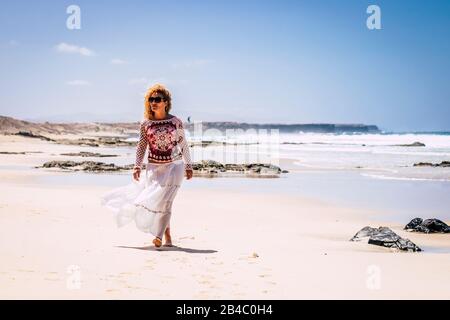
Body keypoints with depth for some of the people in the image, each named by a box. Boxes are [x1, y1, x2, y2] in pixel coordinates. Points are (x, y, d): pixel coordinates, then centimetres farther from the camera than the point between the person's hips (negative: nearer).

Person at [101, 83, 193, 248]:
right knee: (154, 198, 4)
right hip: (154, 167, 3)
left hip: (174, 165, -2)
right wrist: (137, 166, -4)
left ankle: (159, 235, -10)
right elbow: (141, 147, 6)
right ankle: (167, 236, 18)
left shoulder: (176, 121, -2)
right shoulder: (146, 124, 1)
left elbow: (183, 144, 6)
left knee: (164, 199, -14)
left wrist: (188, 166, 8)